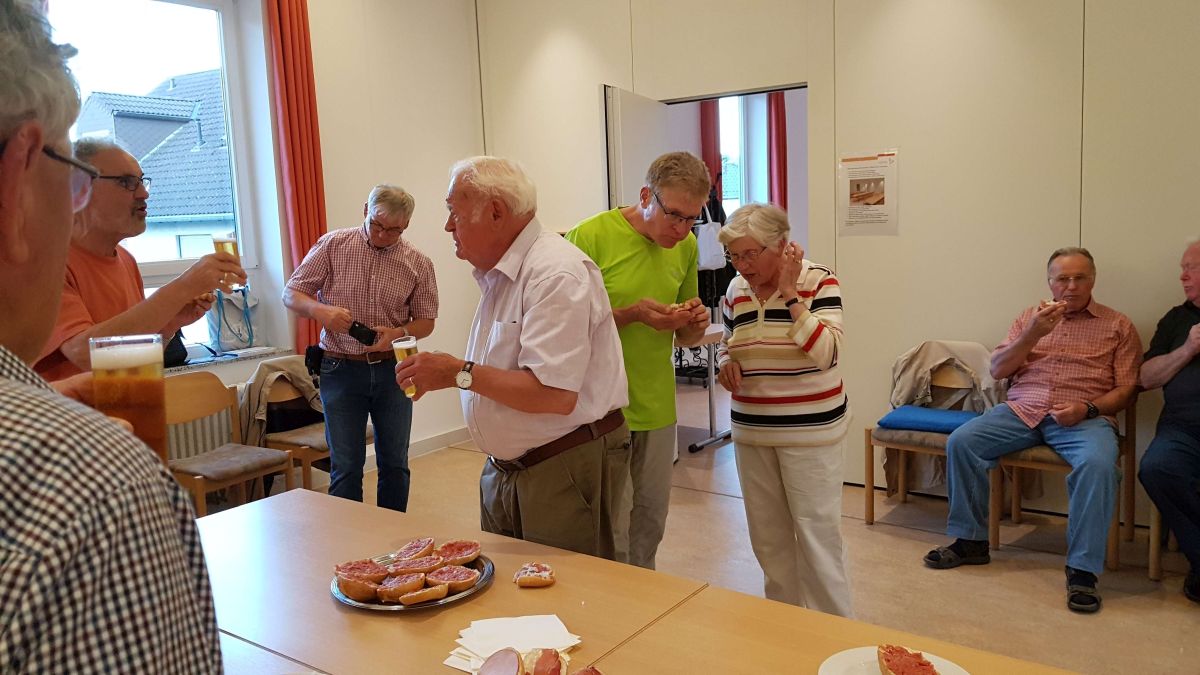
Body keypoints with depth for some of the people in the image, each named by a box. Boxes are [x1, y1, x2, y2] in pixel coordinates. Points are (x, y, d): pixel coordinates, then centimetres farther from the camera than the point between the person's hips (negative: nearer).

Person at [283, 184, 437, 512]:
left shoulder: (418, 263, -1)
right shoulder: (332, 245, -3)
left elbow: (425, 321, 5)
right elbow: (290, 294, 0)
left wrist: (398, 332, -16)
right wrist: (320, 310, -22)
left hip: (392, 369, 2)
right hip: (341, 369, -1)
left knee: (395, 463, 11)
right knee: (345, 467, 4)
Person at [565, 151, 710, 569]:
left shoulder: (685, 245, 5)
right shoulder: (591, 237, -13)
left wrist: (696, 324, -8)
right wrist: (631, 314, -22)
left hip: (658, 409, 5)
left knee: (650, 524, 14)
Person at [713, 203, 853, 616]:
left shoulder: (817, 280, -10)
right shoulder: (736, 290, 4)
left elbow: (825, 353, -21)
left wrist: (790, 294, -22)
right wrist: (726, 362, -4)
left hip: (809, 430, -5)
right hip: (750, 430, 6)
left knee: (816, 531, -1)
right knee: (766, 533, 14)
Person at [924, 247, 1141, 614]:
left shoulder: (1118, 326, 11)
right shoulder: (1031, 317, 17)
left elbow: (1125, 390, 5)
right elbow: (997, 370, 8)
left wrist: (1087, 409, -14)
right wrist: (1032, 334, -7)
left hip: (1083, 416, -2)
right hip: (1021, 410, 3)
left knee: (1097, 463, -36)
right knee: (961, 442, -20)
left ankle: (1082, 568, -25)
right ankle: (970, 541, -7)